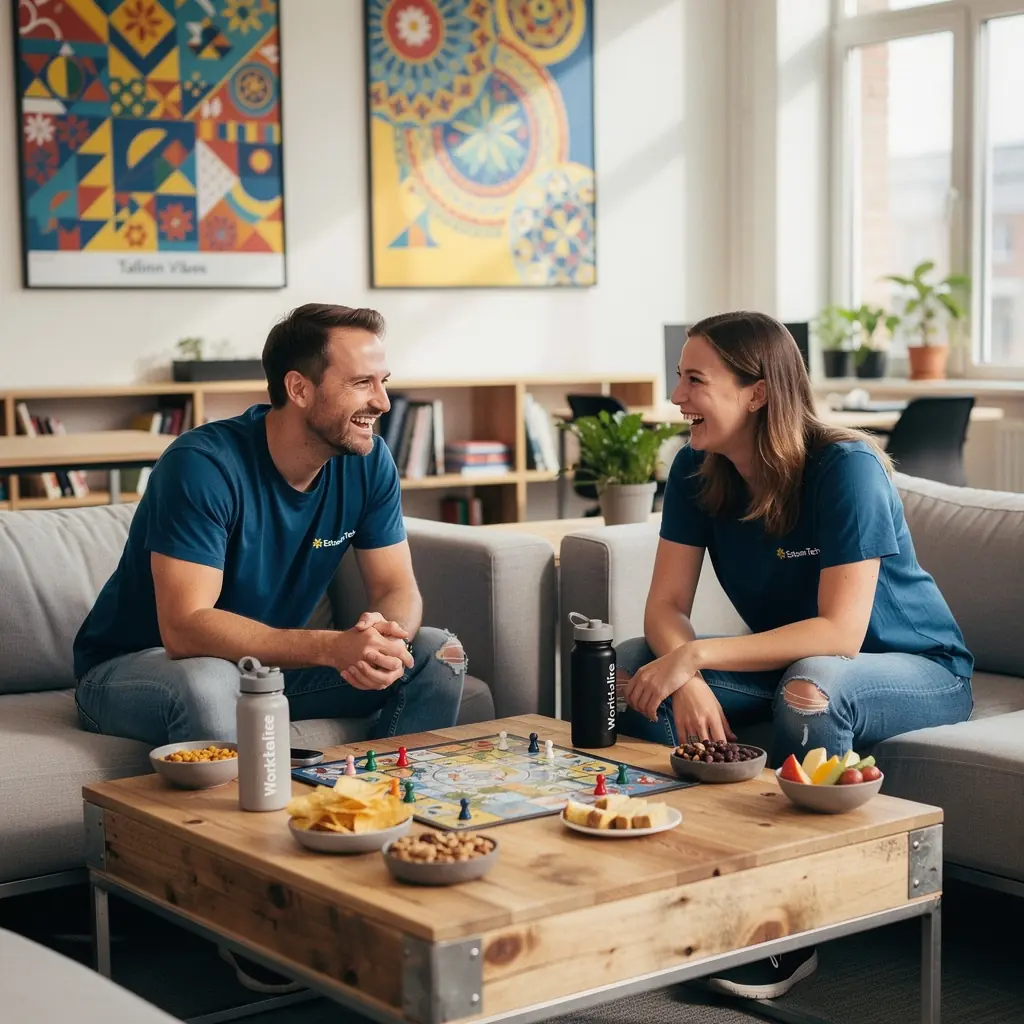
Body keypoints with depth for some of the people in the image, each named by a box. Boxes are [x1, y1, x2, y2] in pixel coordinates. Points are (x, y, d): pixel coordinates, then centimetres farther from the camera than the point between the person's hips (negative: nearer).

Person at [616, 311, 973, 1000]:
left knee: (811, 687, -40)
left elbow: (839, 631, -32)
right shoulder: (696, 471, -8)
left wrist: (694, 656, -38)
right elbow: (667, 606, -11)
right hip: (791, 657, 6)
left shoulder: (847, 470, -26)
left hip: (918, 671, -6)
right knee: (632, 666, -16)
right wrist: (687, 680, -34)